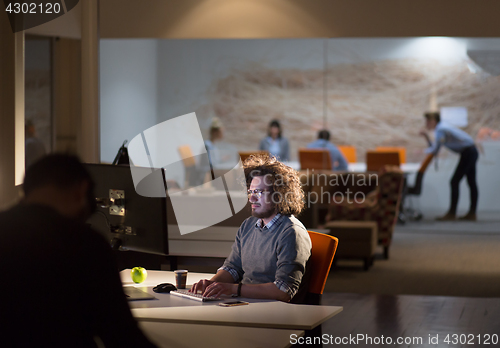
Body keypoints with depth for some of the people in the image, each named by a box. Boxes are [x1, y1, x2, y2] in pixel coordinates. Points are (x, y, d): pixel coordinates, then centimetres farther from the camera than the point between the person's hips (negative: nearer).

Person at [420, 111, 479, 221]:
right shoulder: (442, 127, 16)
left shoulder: (440, 130, -14)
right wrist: (426, 137, 10)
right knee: (471, 183, 10)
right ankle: (472, 214, 13)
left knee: (454, 182, -8)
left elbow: (434, 150, -17)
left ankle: (452, 213, -7)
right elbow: (434, 147, 21)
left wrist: (423, 151, 1)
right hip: (472, 151, 10)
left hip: (467, 153, -10)